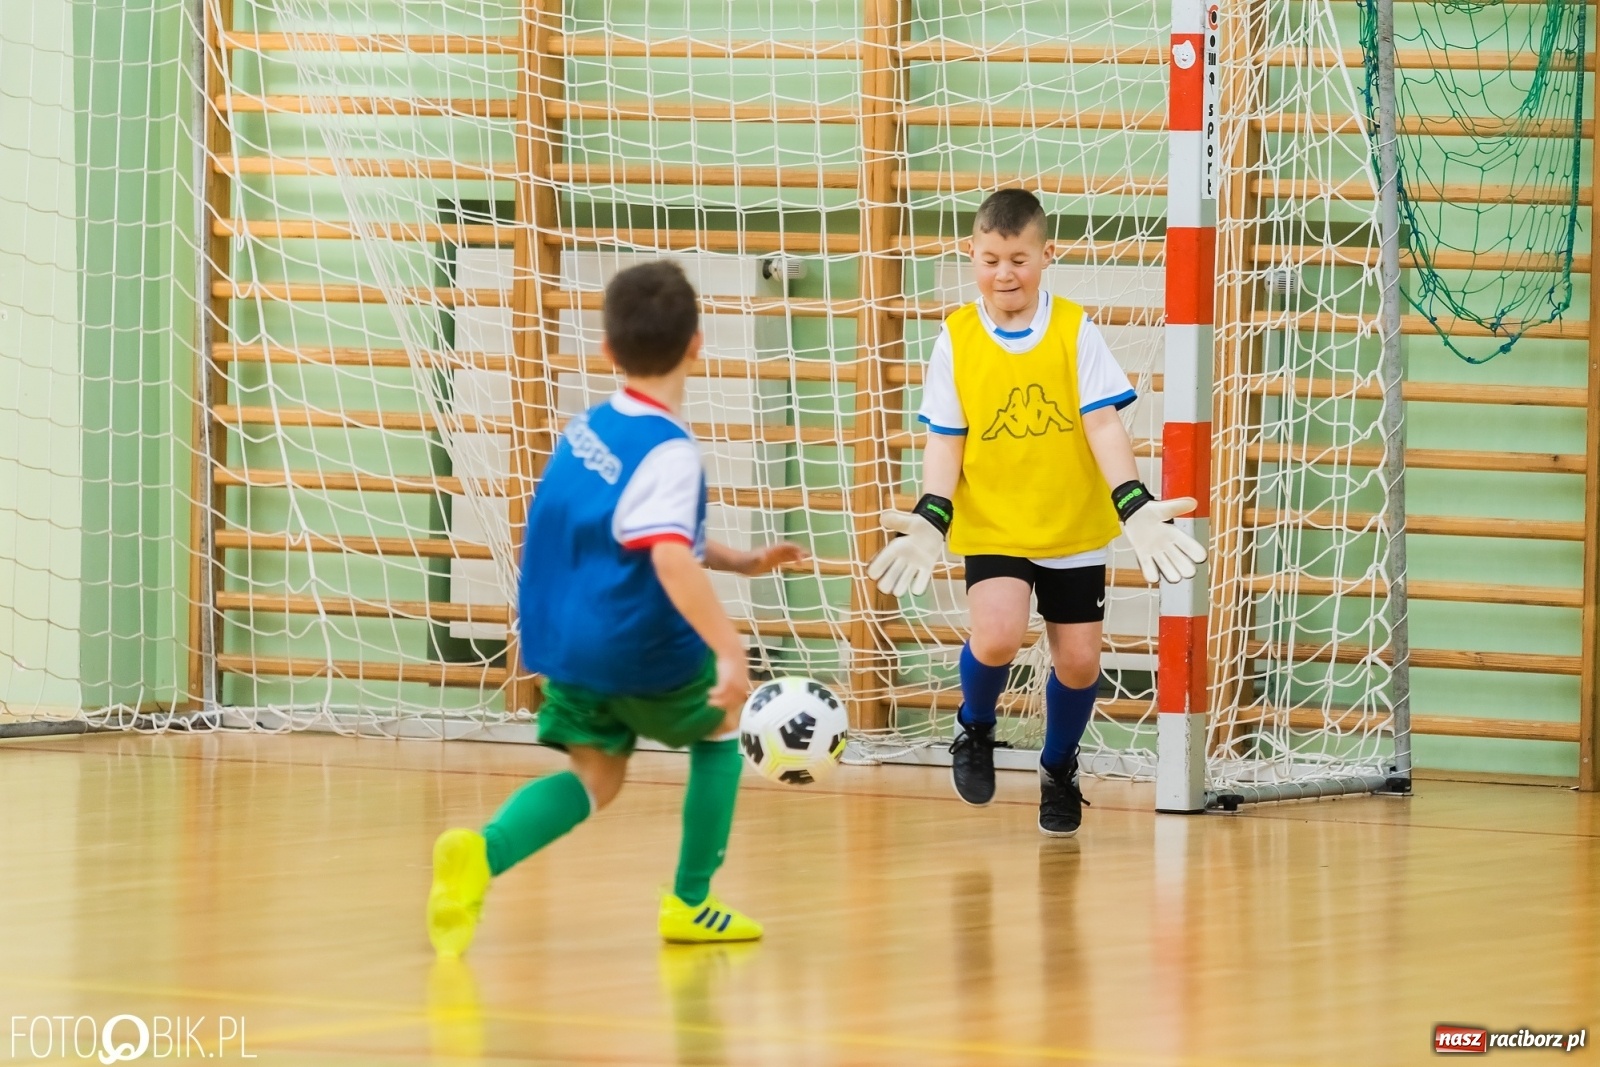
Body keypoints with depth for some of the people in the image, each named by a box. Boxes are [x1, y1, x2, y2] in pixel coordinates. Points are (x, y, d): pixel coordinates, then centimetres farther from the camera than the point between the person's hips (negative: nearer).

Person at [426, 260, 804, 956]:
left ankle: (482, 852, -18)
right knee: (721, 728, 20)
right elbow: (671, 561, -34)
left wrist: (741, 561, 25)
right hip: (642, 651, -6)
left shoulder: (589, 427, 6)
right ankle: (690, 902, 21)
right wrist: (729, 651, -38)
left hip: (563, 641, 6)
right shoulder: (668, 451, -20)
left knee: (596, 777, 10)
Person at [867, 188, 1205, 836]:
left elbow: (1102, 424, -8)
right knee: (998, 635, -24)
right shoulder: (956, 339, -3)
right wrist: (931, 521, -14)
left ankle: (1059, 769, 32)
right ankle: (975, 729, 9)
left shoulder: (1075, 331, -4)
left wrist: (1135, 508, -20)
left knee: (1078, 660, 3)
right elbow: (945, 440, 0)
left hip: (1074, 529, 1)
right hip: (992, 525, -1)